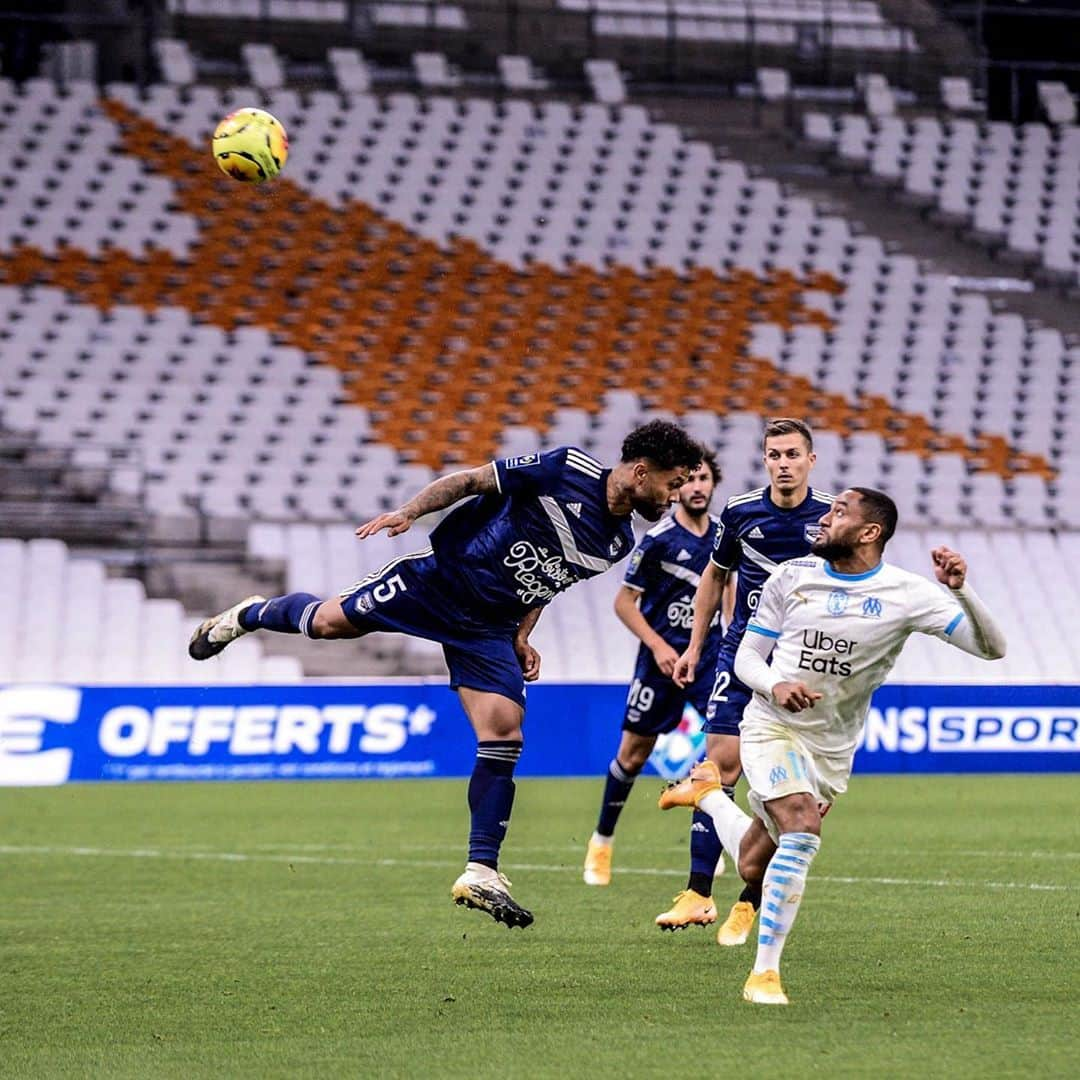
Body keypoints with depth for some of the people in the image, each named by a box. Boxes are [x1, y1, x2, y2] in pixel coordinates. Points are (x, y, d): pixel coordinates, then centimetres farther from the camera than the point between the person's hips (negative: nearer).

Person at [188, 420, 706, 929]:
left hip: (488, 628, 5)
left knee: (503, 739, -9)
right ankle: (250, 615, 33)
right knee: (327, 620, -3)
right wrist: (409, 511, -22)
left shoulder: (617, 543, 3)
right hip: (440, 578, -5)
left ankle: (481, 872, -4)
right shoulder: (566, 470, -17)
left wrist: (522, 637, 8)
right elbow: (473, 480, -11)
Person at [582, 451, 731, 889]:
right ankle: (601, 842, 19)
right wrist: (658, 645, -17)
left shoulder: (722, 532, 2)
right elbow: (625, 602, -8)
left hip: (709, 651, 4)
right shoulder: (658, 539, -13)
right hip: (663, 655, -4)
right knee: (634, 752, 1)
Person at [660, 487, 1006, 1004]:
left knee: (754, 867, 11)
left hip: (831, 748, 2)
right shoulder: (791, 577, -4)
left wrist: (960, 589, -31)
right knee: (803, 831, -28)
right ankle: (764, 973, -21)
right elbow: (747, 656, 3)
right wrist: (776, 686, -19)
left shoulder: (905, 593, -10)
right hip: (772, 728, -2)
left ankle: (708, 793, 43)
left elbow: (991, 647, -14)